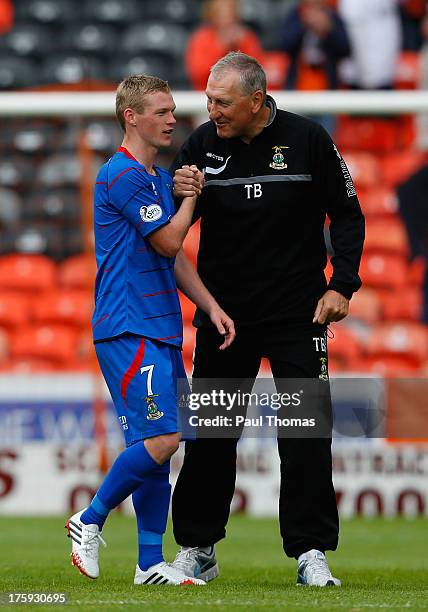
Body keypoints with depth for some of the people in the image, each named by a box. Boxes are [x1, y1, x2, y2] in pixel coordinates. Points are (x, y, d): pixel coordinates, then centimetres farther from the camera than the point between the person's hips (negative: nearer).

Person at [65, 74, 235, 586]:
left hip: (161, 331, 9)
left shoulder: (160, 177, 19)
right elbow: (168, 240, -12)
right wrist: (192, 193, 2)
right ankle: (89, 522, -2)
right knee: (161, 439, -16)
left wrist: (211, 307, 15)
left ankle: (150, 563, 9)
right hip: (128, 330, -9)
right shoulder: (121, 175, -11)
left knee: (160, 446, 6)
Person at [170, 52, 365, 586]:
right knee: (209, 432, 7)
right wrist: (180, 196, -20)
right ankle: (196, 551, 18)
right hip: (222, 311, 2)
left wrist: (342, 284, -8)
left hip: (297, 314, -2)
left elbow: (346, 215, 2)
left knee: (306, 433, -5)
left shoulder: (307, 140, -7)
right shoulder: (202, 144, -3)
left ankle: (310, 552, -1)